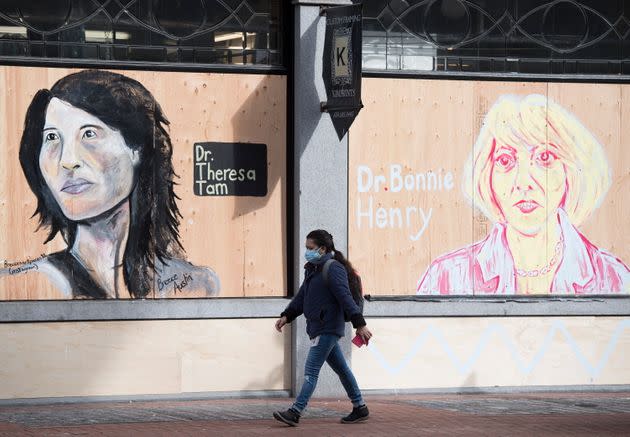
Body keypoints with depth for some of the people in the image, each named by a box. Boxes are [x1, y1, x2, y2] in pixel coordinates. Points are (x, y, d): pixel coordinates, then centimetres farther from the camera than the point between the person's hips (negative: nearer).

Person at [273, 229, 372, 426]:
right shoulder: (313, 270, 16)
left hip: (327, 329, -10)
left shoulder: (333, 269, -14)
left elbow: (346, 298, -21)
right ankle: (360, 408, 22)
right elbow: (301, 297, 20)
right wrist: (286, 316, 8)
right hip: (319, 328, 10)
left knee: (311, 372, -11)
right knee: (341, 369, 15)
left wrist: (360, 324, -26)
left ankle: (295, 413, -14)